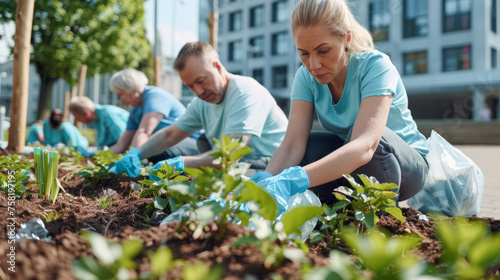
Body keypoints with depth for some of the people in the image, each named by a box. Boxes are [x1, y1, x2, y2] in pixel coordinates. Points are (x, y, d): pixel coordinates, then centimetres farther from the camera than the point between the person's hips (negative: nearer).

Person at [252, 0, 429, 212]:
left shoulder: (375, 66, -26)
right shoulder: (306, 77, -11)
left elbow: (364, 146, -43)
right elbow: (292, 145, -22)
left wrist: (293, 180, -57)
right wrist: (265, 180, -45)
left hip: (409, 164, -4)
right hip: (348, 162, 4)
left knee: (366, 134, -35)